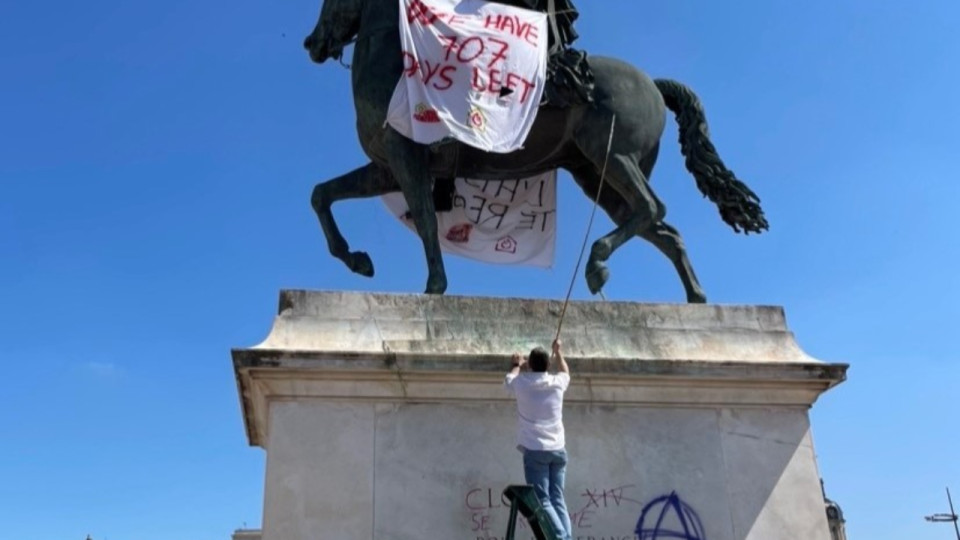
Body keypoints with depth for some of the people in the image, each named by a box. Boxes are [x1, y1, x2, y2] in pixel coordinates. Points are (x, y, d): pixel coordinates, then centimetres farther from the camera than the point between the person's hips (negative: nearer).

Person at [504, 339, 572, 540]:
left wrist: (517, 364, 44)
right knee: (557, 499, 8)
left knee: (542, 501, -6)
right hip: (558, 450, 4)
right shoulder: (557, 382, 6)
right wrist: (558, 352, 47)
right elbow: (565, 372, 31)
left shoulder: (522, 383, -1)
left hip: (535, 451, -4)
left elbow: (510, 378, 24)